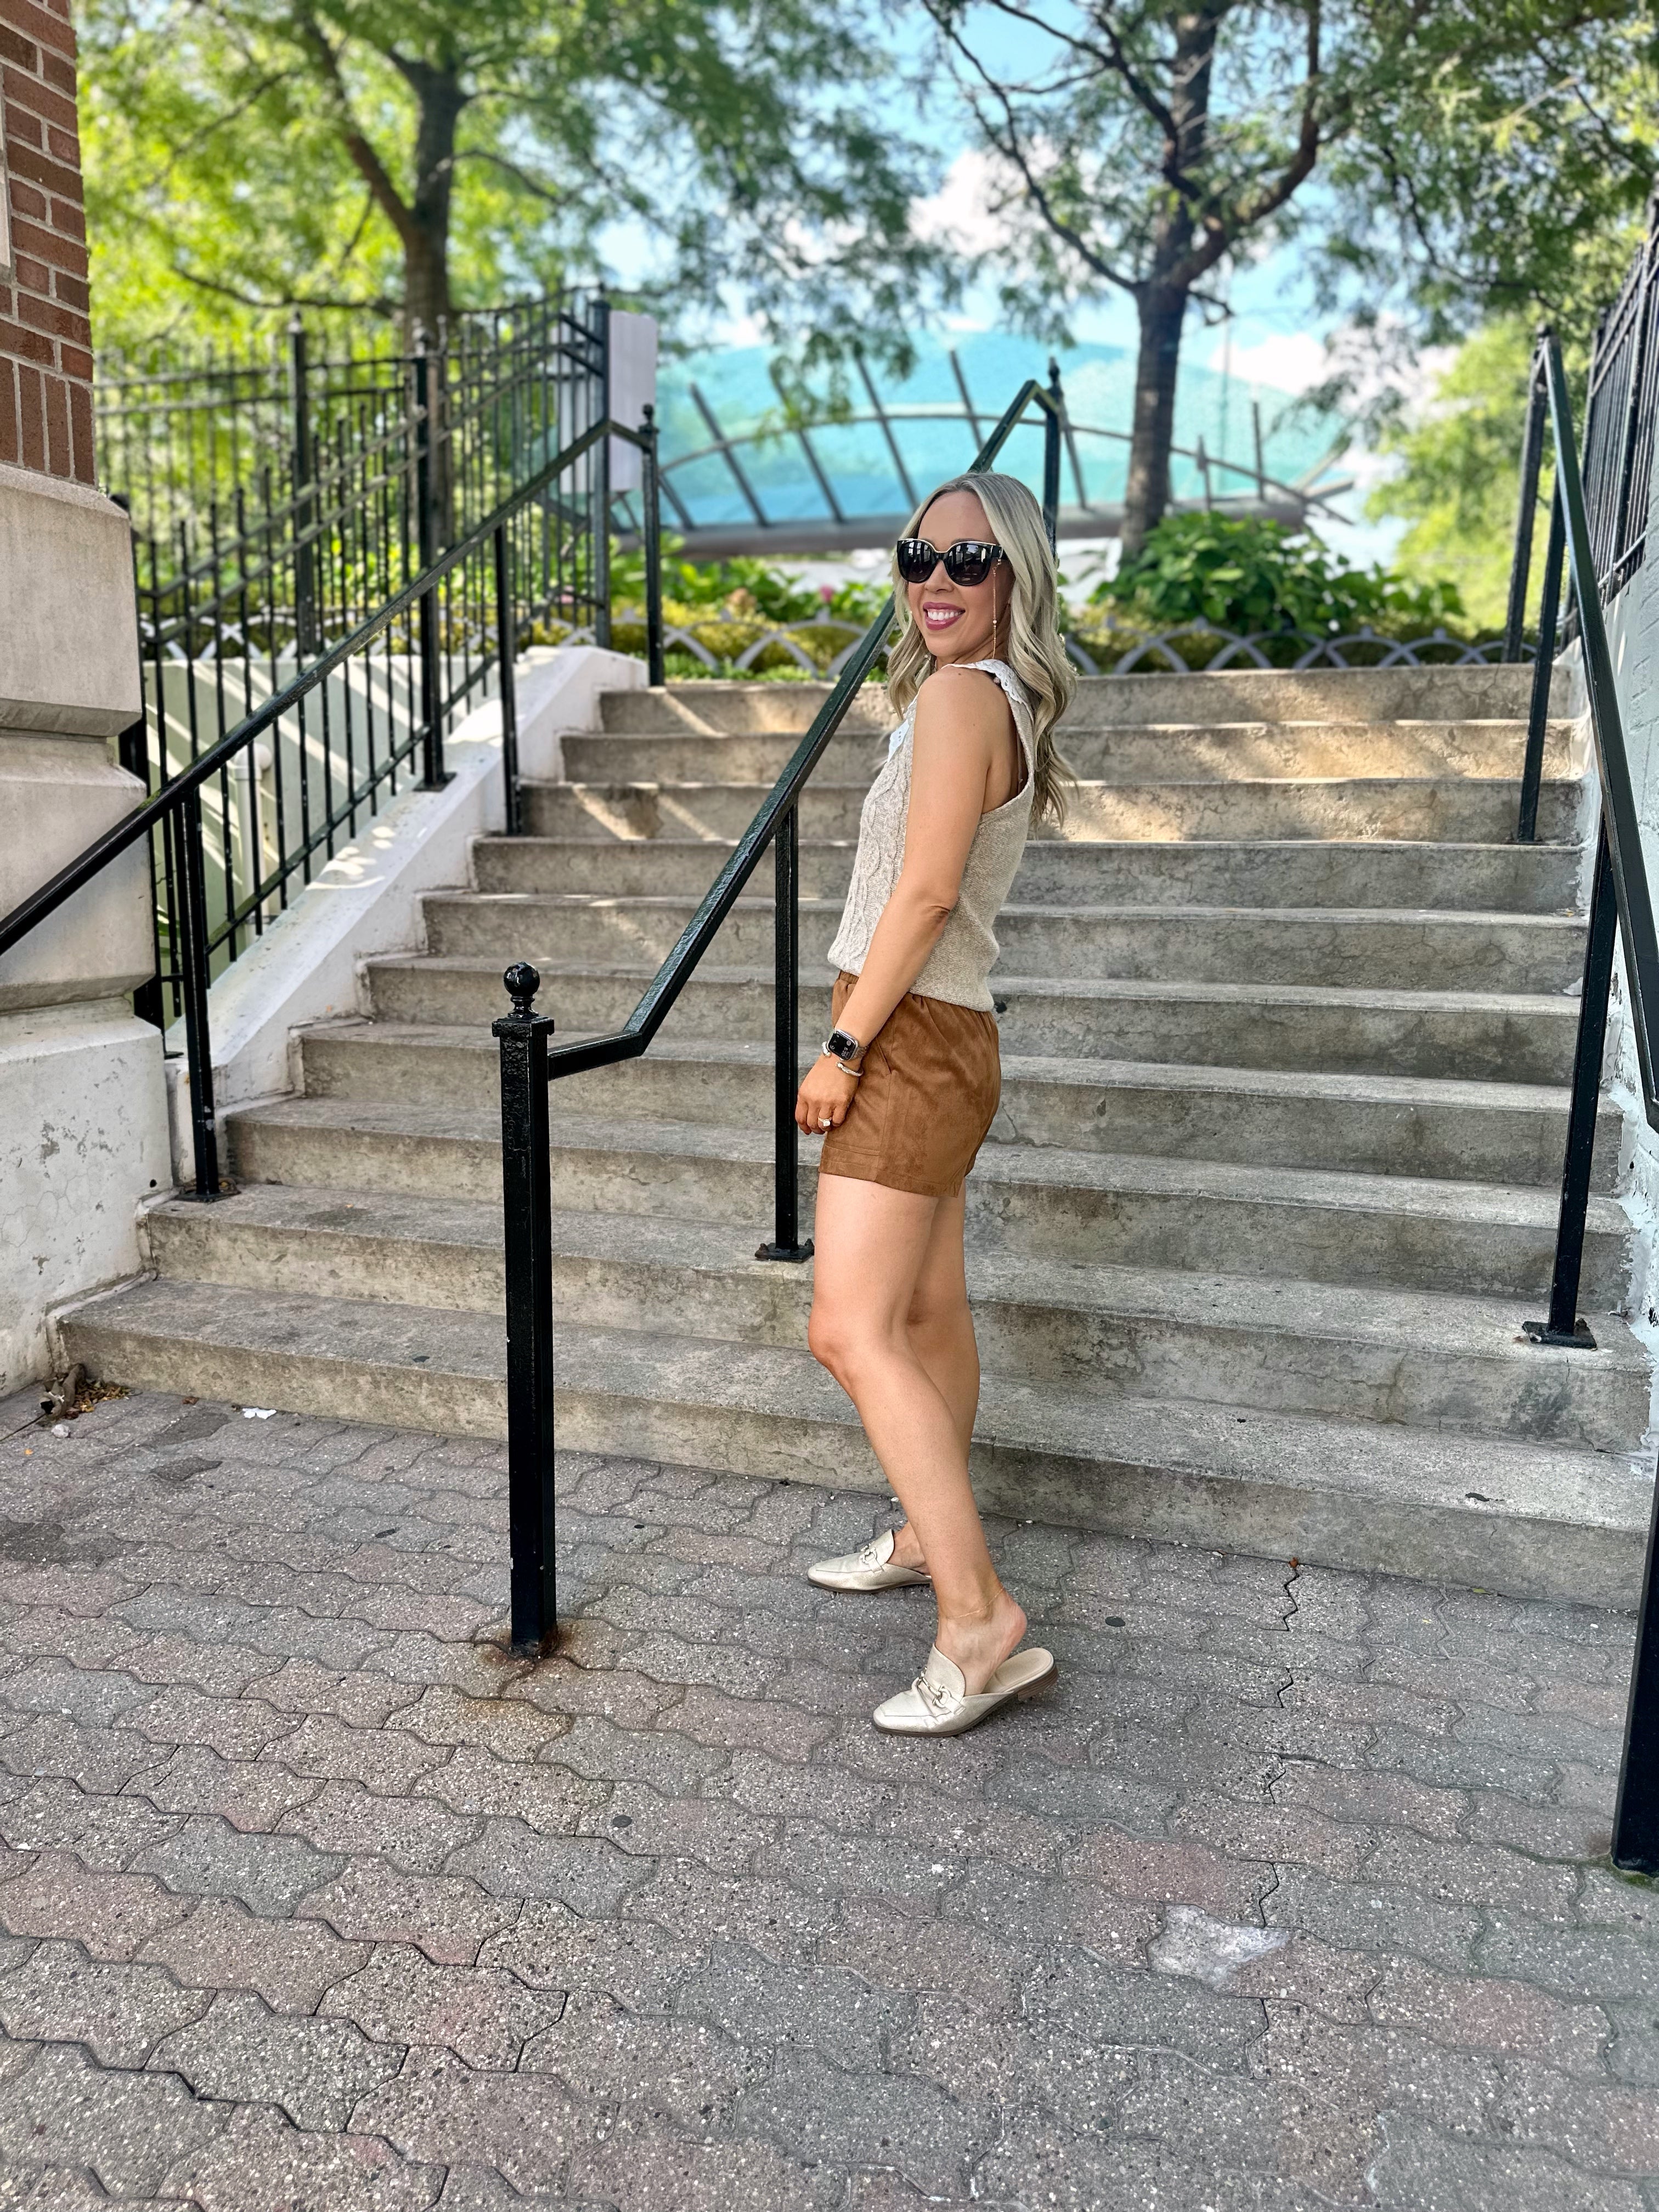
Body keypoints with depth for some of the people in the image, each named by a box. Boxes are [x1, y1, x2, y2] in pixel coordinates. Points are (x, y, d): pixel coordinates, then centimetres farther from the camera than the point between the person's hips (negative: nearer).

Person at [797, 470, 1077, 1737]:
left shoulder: (962, 694, -13)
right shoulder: (1005, 702, 17)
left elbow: (926, 891, -21)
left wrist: (843, 1045, -16)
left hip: (911, 1040, -10)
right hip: (940, 1043, 10)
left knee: (851, 1332, -13)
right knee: (928, 1314, 19)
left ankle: (984, 1627, -10)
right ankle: (927, 1538, 36)